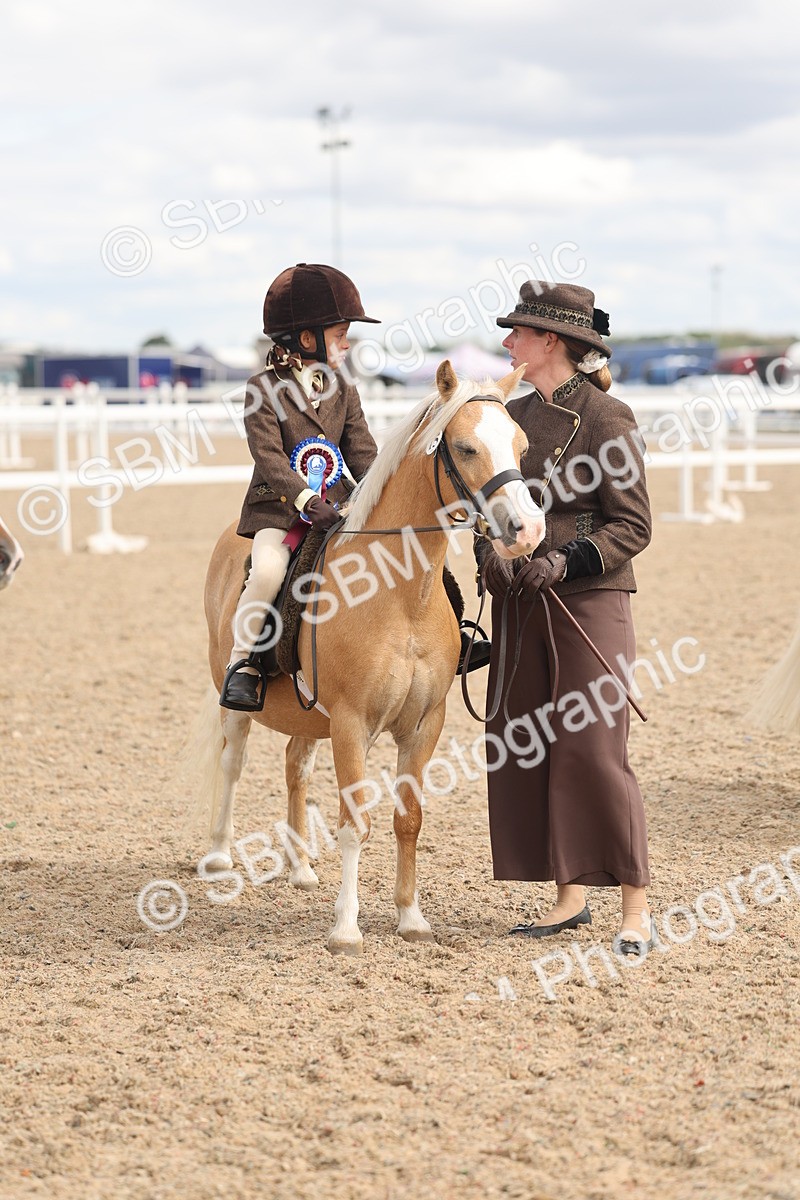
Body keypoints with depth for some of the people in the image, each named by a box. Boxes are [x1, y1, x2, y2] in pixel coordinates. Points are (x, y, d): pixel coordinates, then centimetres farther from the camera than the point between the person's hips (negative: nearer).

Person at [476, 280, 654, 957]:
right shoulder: (513, 416, 12)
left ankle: (636, 908, -1)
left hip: (588, 600, -7)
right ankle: (570, 898, 18)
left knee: (595, 750, -9)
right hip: (519, 603, 7)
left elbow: (633, 526, -9)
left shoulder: (606, 418, -8)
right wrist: (489, 551, -4)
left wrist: (565, 560, -20)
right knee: (524, 749, 7)